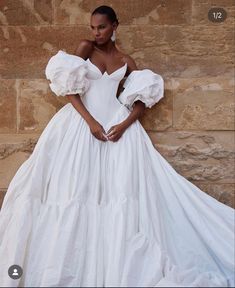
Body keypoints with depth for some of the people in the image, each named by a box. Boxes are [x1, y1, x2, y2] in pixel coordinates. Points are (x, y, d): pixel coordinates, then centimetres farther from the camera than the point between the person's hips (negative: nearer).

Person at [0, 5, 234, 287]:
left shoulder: (125, 60, 12)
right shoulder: (85, 47, 5)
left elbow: (143, 100, 7)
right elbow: (69, 89, -5)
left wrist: (124, 124, -11)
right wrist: (90, 121, -16)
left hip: (116, 122, 1)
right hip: (81, 120, -1)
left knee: (119, 187, -8)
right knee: (76, 186, -5)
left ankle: (118, 263, 0)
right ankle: (69, 261, 2)